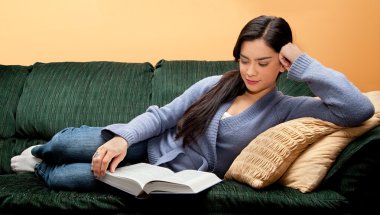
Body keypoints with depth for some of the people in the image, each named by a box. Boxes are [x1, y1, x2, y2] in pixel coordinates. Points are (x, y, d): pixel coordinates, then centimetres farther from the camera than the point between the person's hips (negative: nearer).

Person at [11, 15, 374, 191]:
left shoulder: (287, 108, -11)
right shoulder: (215, 85, -3)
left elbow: (360, 109, -23)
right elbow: (161, 115, -2)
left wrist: (303, 64, -26)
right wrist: (122, 138, -21)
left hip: (178, 175, -3)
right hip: (153, 145, 3)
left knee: (63, 178, -13)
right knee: (66, 142, -7)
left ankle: (42, 169, 26)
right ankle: (38, 152, 33)